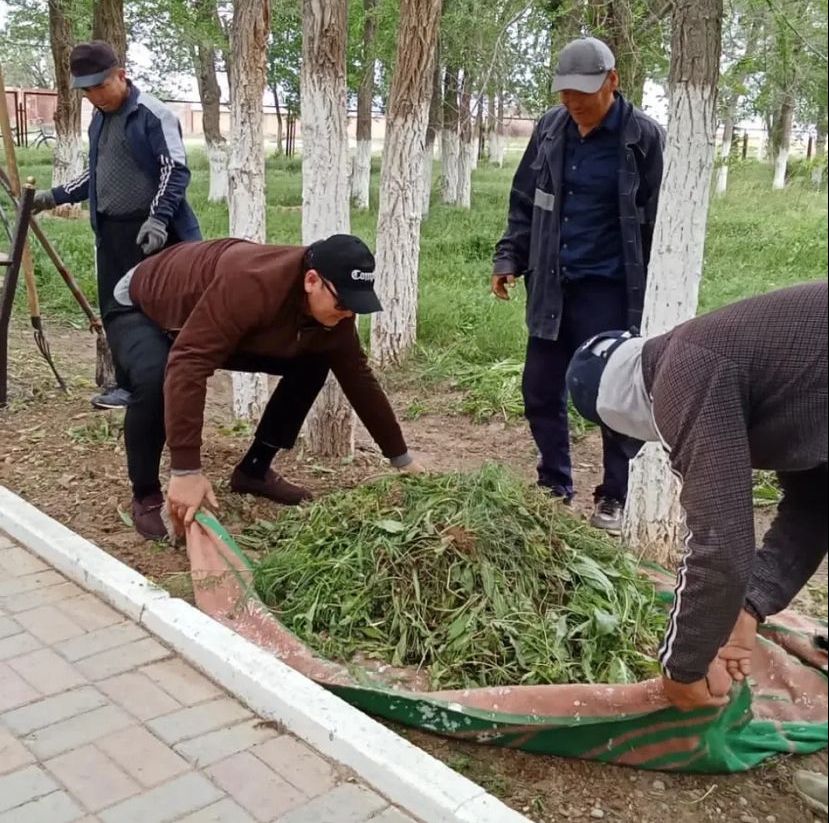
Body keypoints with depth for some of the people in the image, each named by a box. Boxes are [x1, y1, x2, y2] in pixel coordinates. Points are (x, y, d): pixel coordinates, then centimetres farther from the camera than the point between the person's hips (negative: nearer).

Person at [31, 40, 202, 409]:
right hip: (110, 229, 8)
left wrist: (158, 219, -25)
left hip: (148, 231, -8)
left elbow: (176, 171, -15)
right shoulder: (99, 119, 16)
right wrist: (55, 196, 17)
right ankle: (130, 380, 20)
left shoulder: (152, 114, -10)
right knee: (114, 310, 10)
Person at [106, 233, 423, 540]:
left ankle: (254, 470, 10)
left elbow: (359, 379, -7)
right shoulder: (251, 284, -45)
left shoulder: (333, 312, -19)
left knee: (312, 365, -3)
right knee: (155, 380, -39)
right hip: (141, 309, -7)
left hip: (214, 321, 7)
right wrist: (186, 471, -52)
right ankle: (146, 497, -13)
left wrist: (402, 459, -2)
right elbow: (188, 364, -50)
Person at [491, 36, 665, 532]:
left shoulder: (643, 137, -9)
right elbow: (525, 201, 13)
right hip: (552, 285, 5)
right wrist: (509, 257, 6)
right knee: (541, 390, 10)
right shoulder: (551, 128, 4)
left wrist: (650, 293, -9)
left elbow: (656, 222, -8)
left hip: (609, 289, -5)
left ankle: (613, 498, 18)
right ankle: (555, 485, 29)